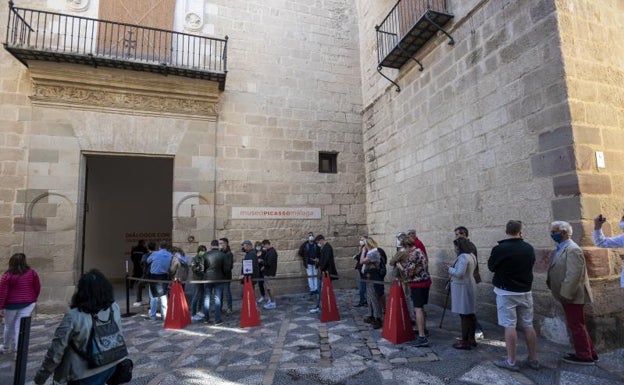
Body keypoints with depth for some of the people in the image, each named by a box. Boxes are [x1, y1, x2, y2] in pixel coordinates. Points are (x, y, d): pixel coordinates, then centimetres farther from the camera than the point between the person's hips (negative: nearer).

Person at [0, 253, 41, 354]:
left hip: (12, 304, -1)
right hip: (28, 303, 1)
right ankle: (17, 347, -1)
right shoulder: (32, 273, -3)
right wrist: (33, 300, 17)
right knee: (20, 326, 4)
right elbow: (37, 288, 3)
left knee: (9, 326, 17)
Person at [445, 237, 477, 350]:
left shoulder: (463, 257, -20)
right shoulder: (471, 255, 12)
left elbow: (459, 273, -26)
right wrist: (454, 266, 9)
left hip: (462, 288, -10)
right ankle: (471, 339, 25)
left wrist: (450, 269, -10)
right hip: (469, 285, 10)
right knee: (470, 314, 16)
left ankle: (465, 342, 3)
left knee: (464, 315, -4)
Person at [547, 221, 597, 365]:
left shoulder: (572, 249, -20)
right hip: (567, 294, 10)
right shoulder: (561, 248, 9)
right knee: (577, 325, 20)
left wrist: (565, 294, -24)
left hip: (572, 295, -10)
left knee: (576, 325, 3)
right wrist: (550, 281, 6)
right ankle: (590, 352, 33)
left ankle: (584, 356, 16)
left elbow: (573, 275, -25)